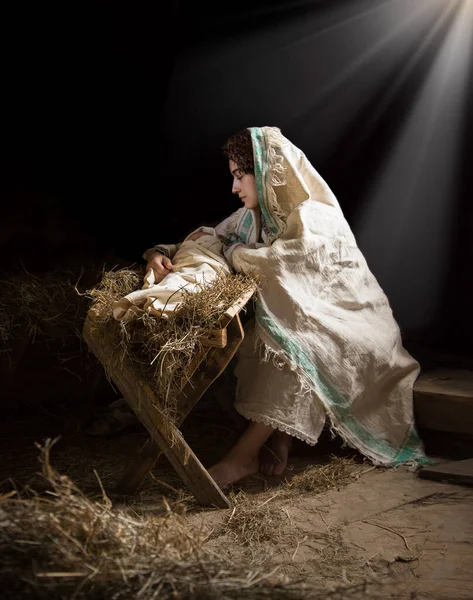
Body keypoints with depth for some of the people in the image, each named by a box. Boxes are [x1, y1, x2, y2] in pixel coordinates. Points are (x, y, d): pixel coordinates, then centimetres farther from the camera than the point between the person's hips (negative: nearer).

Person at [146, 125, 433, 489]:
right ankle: (278, 438, -19)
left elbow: (280, 263, -33)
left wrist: (234, 252, -15)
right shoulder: (253, 217, 4)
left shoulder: (315, 219, -19)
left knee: (286, 341, -33)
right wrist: (162, 254, -12)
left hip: (347, 321, -7)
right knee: (253, 338, -21)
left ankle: (245, 456, -28)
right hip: (294, 318, 7)